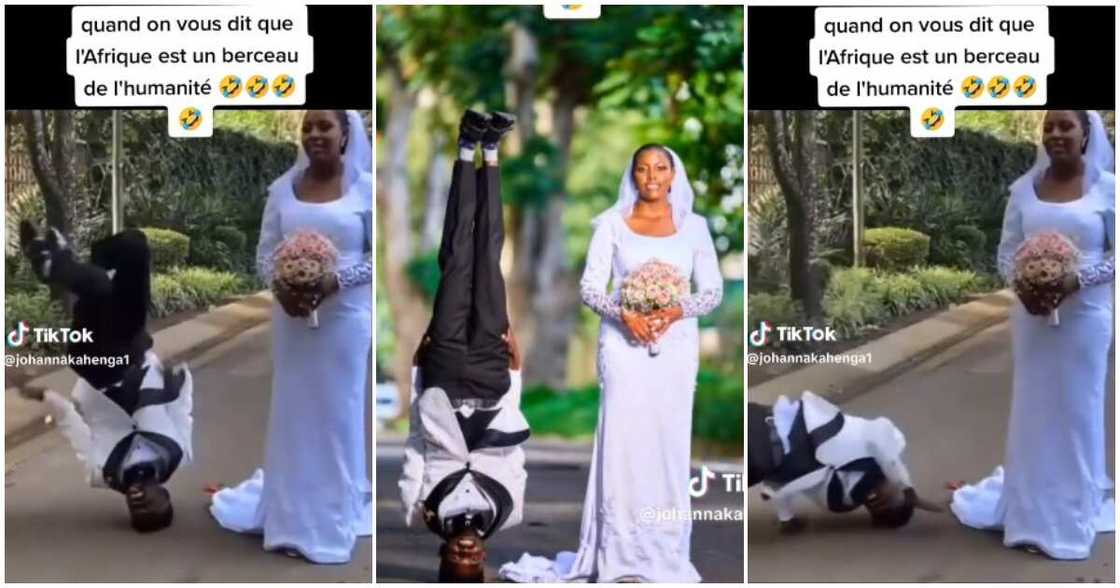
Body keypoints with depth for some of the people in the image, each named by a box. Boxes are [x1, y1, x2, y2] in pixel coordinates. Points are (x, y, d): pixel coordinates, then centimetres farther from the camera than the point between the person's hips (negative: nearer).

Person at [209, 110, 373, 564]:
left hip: (343, 317, -3)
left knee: (337, 413, 5)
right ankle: (291, 513, 20)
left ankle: (332, 515, 16)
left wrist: (334, 282, -18)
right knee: (293, 412, 9)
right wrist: (280, 286, -13)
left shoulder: (365, 188, -4)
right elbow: (265, 251, 6)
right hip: (292, 316, 3)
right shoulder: (283, 188, 5)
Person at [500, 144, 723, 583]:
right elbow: (589, 287, -1)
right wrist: (624, 315, -18)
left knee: (670, 443, 2)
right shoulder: (611, 223, 2)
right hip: (625, 342, -1)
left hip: (676, 344, 1)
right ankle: (619, 554, 0)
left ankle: (667, 553, 10)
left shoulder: (693, 226, 6)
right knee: (622, 441, -5)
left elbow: (713, 291, 4)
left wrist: (675, 311, -14)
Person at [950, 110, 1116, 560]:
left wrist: (1075, 281, -19)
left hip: (1084, 317, -3)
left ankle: (1070, 513, 16)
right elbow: (1007, 251, 6)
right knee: (1032, 410, 9)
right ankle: (1030, 510, 20)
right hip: (1032, 315, 3)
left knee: (1076, 411, 5)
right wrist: (1020, 285, -13)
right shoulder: (1024, 188, 4)